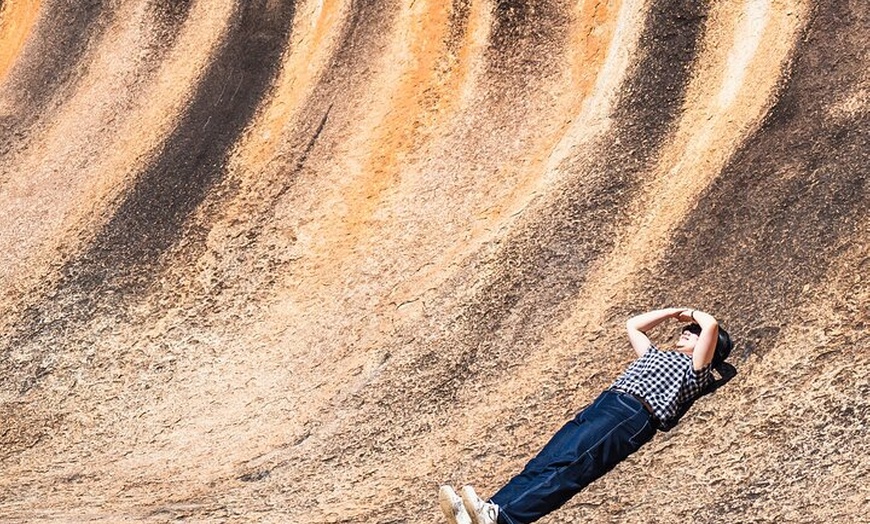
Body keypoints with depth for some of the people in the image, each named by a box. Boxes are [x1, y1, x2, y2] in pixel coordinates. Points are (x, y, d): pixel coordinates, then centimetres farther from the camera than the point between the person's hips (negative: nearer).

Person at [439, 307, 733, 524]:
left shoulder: (696, 368, 14)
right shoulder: (656, 354, 38)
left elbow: (712, 325, 0)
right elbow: (632, 325, 50)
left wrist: (692, 313, 21)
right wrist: (674, 312, 47)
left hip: (635, 413, -8)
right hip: (604, 402, 8)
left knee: (567, 465, -29)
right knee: (544, 462, -15)